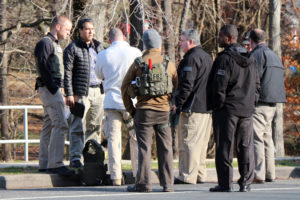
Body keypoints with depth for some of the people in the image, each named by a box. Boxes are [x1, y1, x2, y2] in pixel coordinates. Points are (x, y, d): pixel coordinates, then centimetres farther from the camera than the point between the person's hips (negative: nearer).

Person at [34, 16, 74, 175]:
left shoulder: (55, 44, 22)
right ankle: (55, 163, -19)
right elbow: (42, 67, -17)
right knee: (60, 125, -16)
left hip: (54, 89, 10)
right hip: (49, 89, -10)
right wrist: (54, 88, -19)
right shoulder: (45, 43, -9)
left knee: (49, 125, 10)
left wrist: (60, 87, 13)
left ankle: (44, 163, 12)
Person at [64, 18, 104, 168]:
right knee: (78, 127, -7)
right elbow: (67, 72, -5)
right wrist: (69, 94, -12)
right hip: (81, 93, -6)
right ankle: (75, 158, -5)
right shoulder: (72, 48, -1)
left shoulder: (98, 47, 16)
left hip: (98, 92, 6)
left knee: (95, 126, 7)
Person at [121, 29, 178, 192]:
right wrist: (174, 109, 16)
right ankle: (167, 183, 7)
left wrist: (131, 110, 9)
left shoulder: (138, 64, 0)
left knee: (144, 148, 0)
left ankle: (144, 183, -3)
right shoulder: (168, 64, 3)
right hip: (164, 111, 1)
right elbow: (177, 89, 7)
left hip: (144, 110, -1)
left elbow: (125, 87, 2)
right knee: (165, 148, 6)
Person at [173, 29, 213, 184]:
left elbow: (187, 84, -20)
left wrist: (178, 103, -15)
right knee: (201, 141, 13)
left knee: (188, 141, -8)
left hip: (193, 108, -10)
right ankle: (200, 174, 16)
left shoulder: (191, 58, -13)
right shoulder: (207, 57, 19)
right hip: (207, 107, 10)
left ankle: (188, 176, -9)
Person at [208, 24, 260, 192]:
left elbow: (219, 86, -15)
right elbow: (257, 85, 16)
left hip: (227, 109, -6)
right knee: (246, 147, 9)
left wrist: (217, 106, -7)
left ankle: (225, 183, -2)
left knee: (225, 148, -1)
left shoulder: (225, 59, -12)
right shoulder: (251, 60, 13)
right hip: (247, 110, 6)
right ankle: (246, 182, 8)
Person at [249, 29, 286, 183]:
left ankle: (258, 174, -14)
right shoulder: (275, 56, 20)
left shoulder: (257, 54, -9)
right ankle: (270, 174, 15)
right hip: (273, 103, 9)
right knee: (267, 138, 15)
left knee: (256, 139, -9)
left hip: (259, 103, -9)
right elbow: (281, 78, 22)